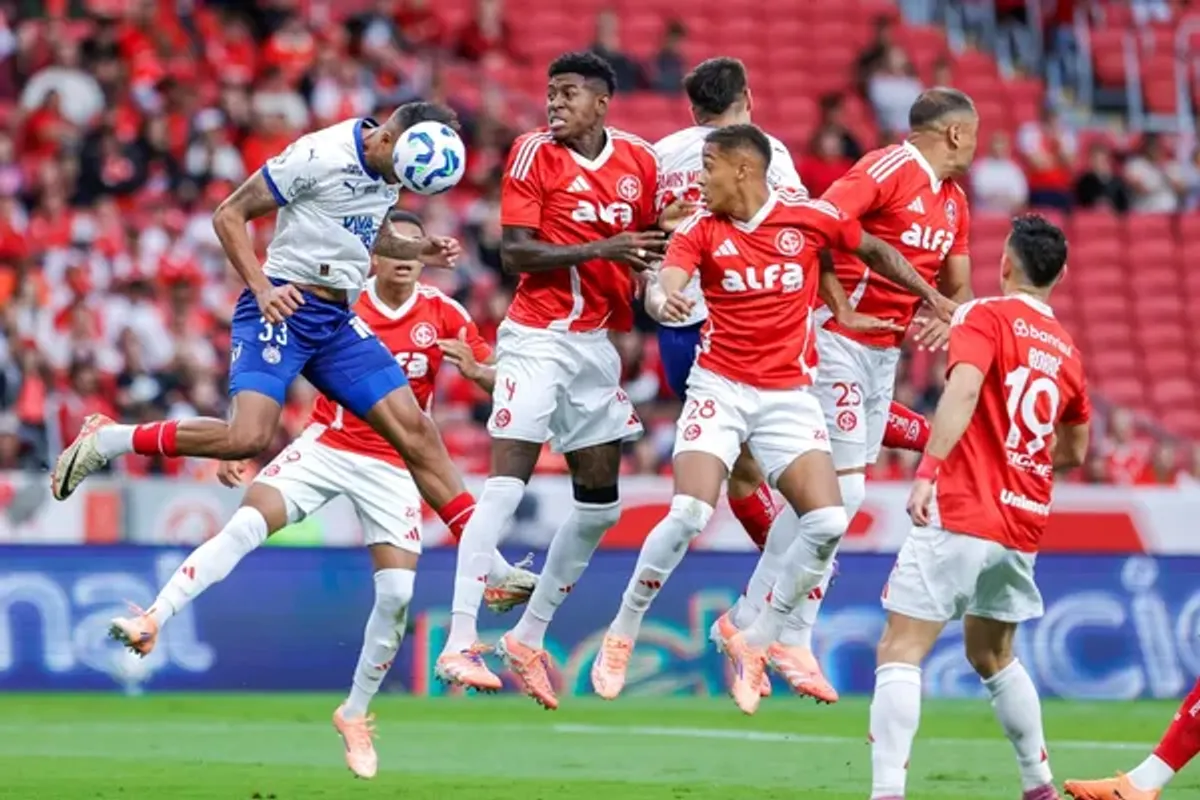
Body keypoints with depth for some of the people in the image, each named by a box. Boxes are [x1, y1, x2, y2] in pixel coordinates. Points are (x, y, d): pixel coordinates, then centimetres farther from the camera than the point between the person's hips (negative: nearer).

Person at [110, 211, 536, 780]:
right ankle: (151, 621, -23)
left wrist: (477, 370, -24)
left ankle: (355, 713, 11)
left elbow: (495, 381, 1)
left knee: (397, 591, -10)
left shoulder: (442, 315, -5)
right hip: (327, 446, -1)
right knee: (246, 524, -24)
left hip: (393, 465, 1)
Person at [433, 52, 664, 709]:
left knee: (600, 502, 9)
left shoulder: (639, 161, 6)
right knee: (505, 488, -14)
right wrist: (600, 249, -22)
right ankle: (458, 645, -17)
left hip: (597, 345, 6)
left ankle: (529, 638, 22)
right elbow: (514, 250, -13)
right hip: (537, 338, -6)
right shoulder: (534, 152, -7)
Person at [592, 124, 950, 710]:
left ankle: (757, 641, 6)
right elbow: (664, 288, -18)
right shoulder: (700, 229, -2)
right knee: (689, 514, -18)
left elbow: (873, 250, 14)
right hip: (720, 387, -1)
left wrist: (931, 296, 17)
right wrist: (662, 301, -42)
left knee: (827, 523, -12)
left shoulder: (809, 217, -3)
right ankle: (620, 636, -1)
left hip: (790, 394, 1)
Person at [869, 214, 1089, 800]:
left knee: (900, 652, -9)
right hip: (1023, 527, 7)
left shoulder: (984, 317, -4)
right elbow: (1073, 452, 25)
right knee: (992, 657, 25)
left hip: (961, 515, -7)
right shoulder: (1067, 351, 14)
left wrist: (929, 470, -30)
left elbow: (963, 389, -23)